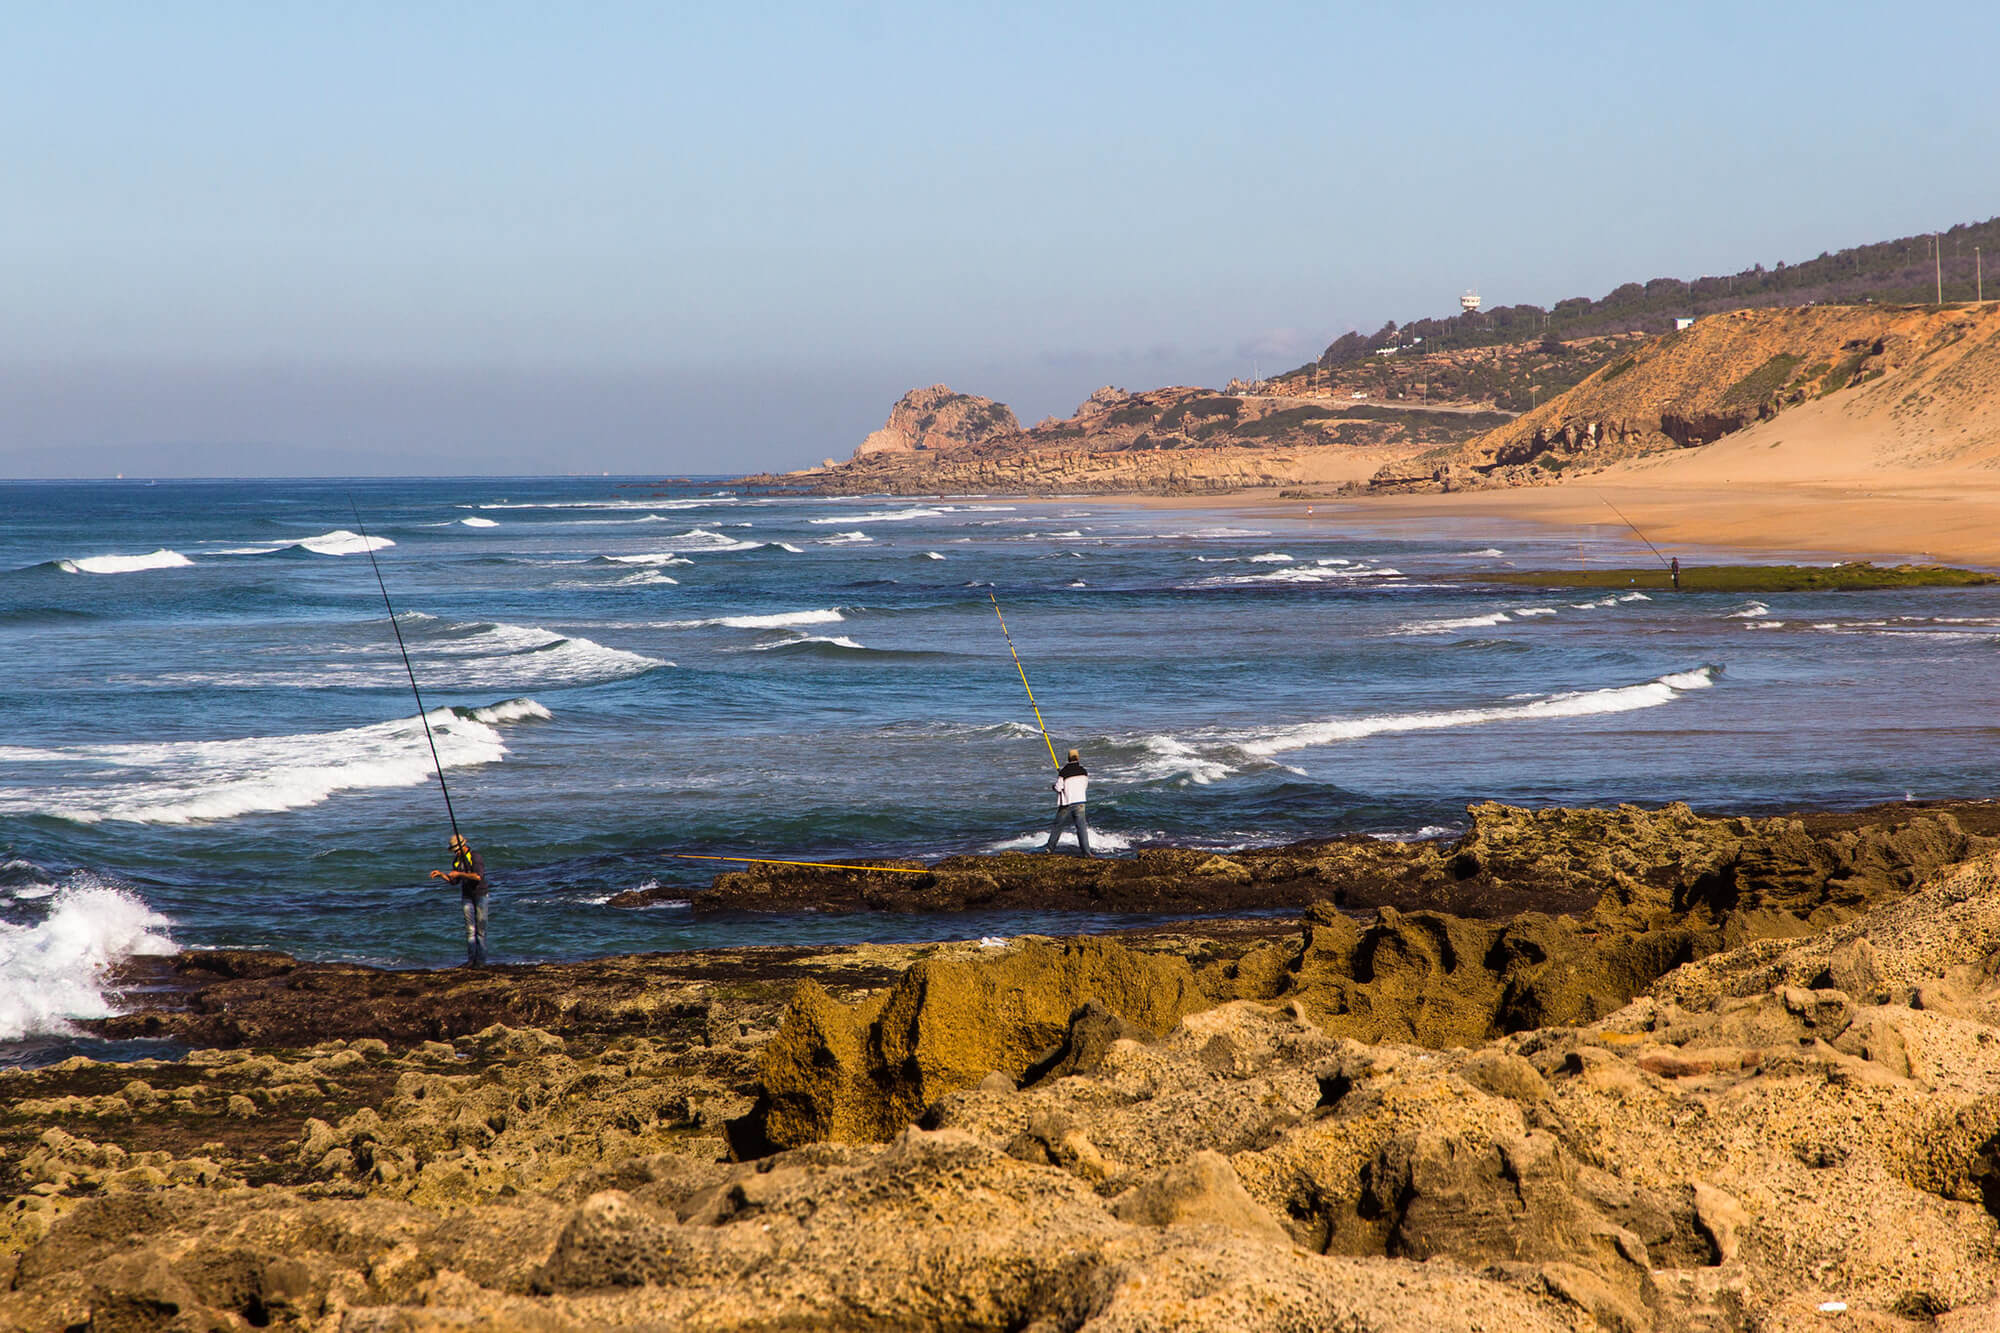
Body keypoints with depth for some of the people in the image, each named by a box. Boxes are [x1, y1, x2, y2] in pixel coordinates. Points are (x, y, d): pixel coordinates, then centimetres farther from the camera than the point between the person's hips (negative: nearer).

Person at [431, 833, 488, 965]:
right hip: (466, 896, 5)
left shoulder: (476, 858, -12)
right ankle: (471, 959, -6)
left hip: (480, 895, -5)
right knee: (469, 928, -4)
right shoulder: (457, 860, 8)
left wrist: (459, 874, -23)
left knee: (480, 928, -3)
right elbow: (454, 881, 16)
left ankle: (480, 959, 1)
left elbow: (478, 876, -27)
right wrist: (441, 874, 1)